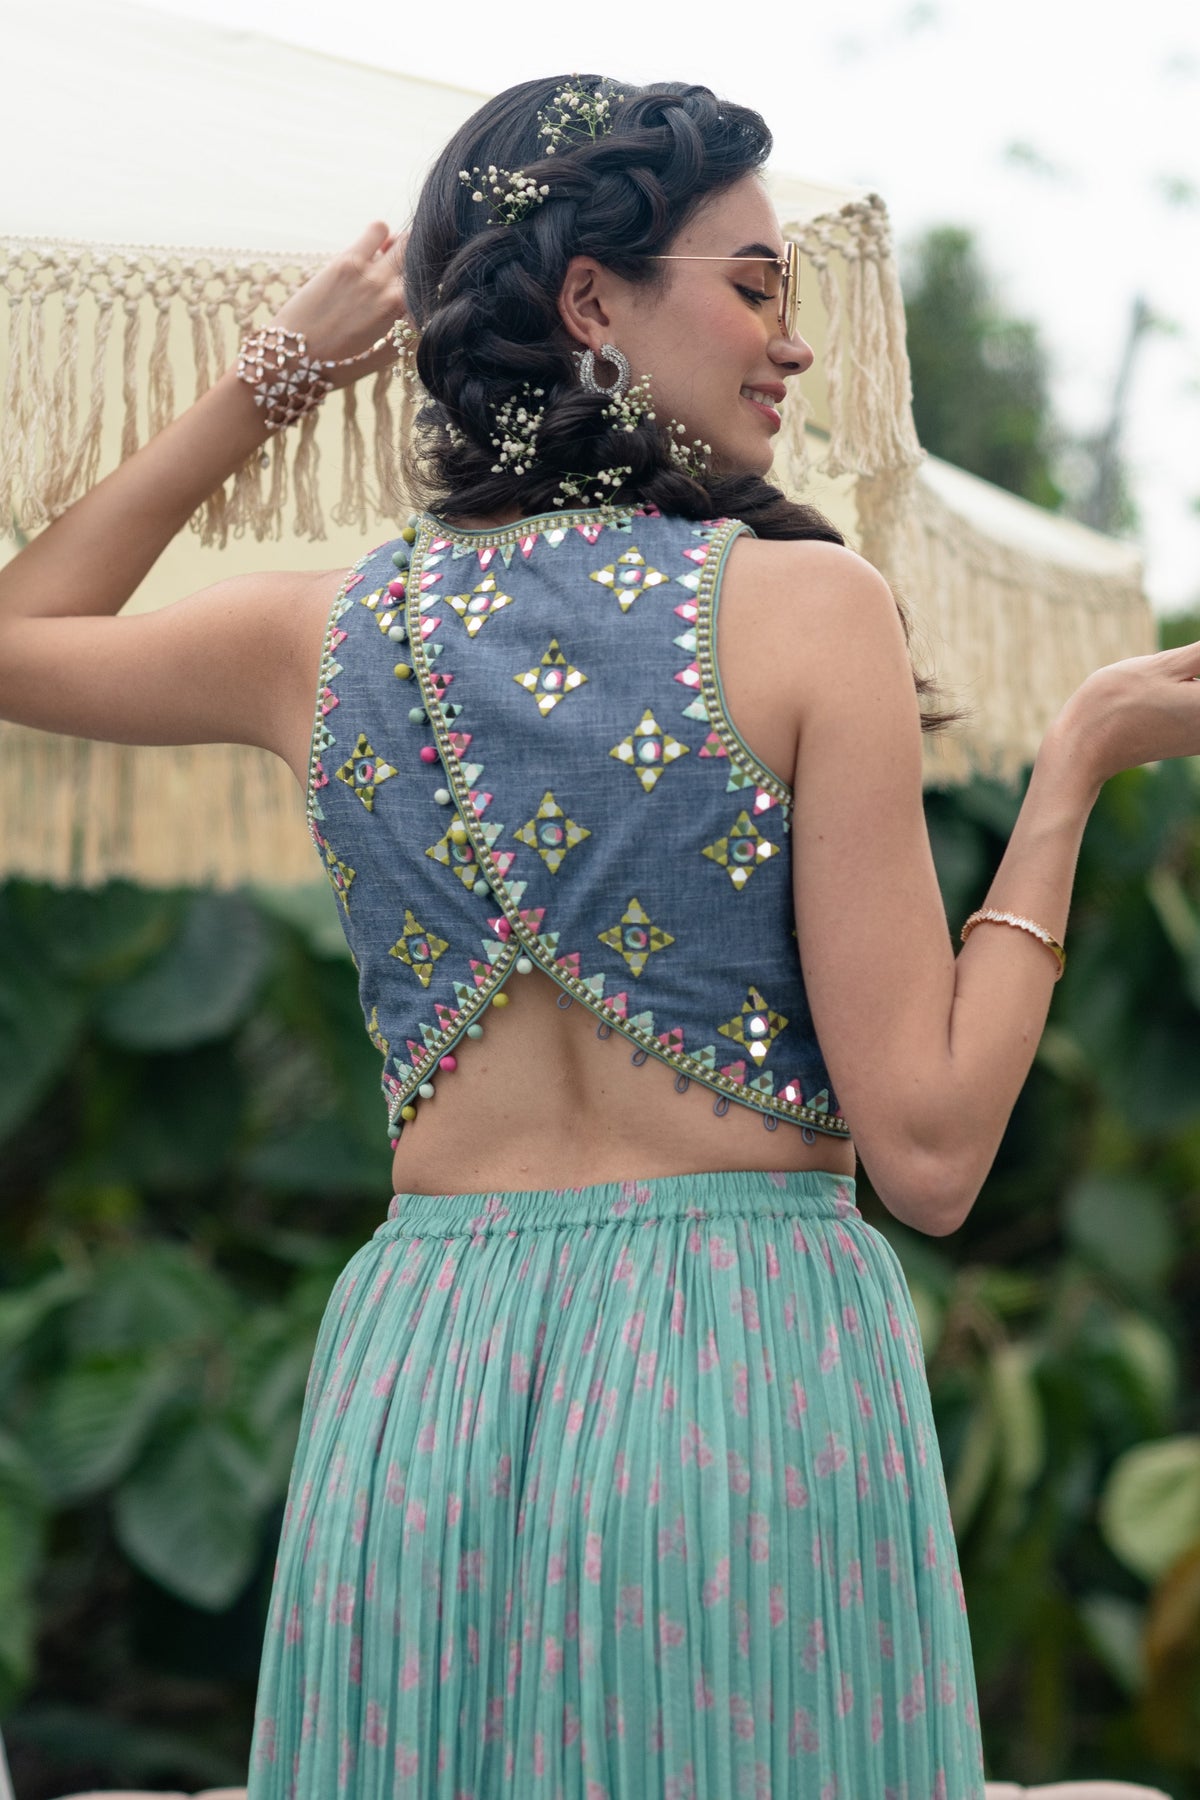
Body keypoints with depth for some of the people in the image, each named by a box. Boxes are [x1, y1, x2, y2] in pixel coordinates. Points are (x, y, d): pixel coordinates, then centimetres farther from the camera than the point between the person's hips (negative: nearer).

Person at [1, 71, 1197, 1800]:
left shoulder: (329, 633, 3)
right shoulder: (806, 609, -9)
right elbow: (929, 1149, -11)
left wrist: (270, 381, 23)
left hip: (409, 1386, 4)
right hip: (755, 1382, -4)